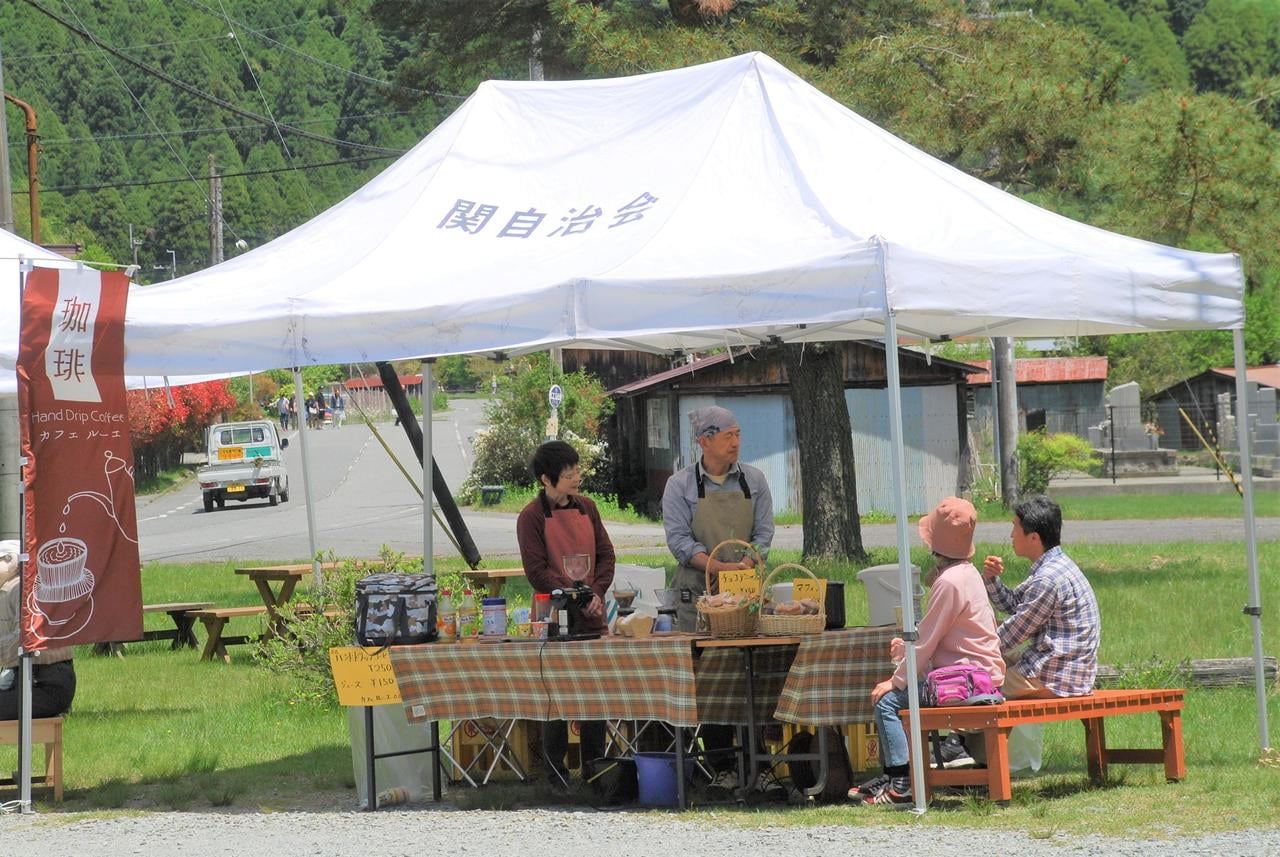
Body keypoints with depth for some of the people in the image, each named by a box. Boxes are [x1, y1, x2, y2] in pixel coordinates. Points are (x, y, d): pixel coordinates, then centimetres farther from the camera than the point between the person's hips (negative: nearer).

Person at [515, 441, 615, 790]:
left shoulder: (586, 507, 9)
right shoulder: (531, 517, -8)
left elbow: (606, 554, 10)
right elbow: (537, 572, -12)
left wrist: (597, 593, -6)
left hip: (592, 617, 5)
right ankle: (556, 773, 7)